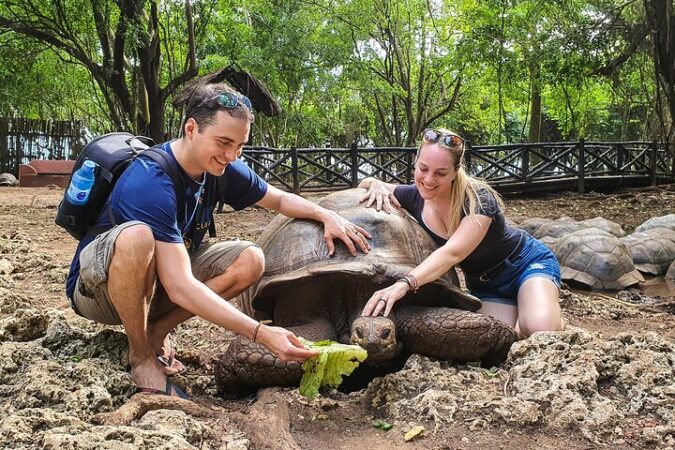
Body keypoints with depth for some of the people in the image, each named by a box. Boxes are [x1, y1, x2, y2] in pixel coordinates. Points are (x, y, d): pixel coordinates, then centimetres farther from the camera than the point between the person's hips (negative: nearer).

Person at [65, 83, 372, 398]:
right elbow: (180, 287, -38)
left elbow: (280, 199, 11)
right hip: (96, 287, -6)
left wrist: (325, 214, -10)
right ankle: (141, 358, -18)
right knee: (137, 236, -39)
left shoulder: (221, 168, -8)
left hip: (150, 287, 7)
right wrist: (262, 334, -43)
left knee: (250, 260, -11)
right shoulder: (150, 182, -32)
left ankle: (156, 331, -5)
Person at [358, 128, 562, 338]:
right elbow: (364, 184, 2)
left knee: (540, 329, -30)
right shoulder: (415, 197, -14)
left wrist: (404, 283, -61)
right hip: (484, 283, 4)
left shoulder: (479, 199, -30)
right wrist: (375, 184, -23)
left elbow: (452, 253, -46)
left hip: (528, 264, -4)